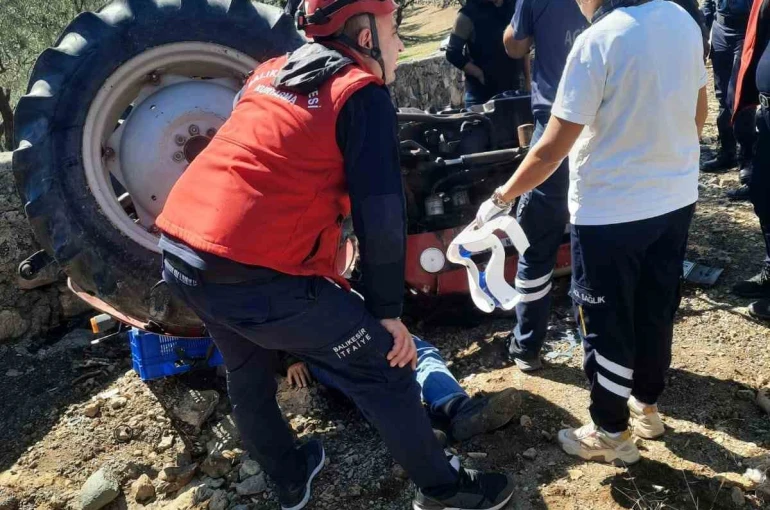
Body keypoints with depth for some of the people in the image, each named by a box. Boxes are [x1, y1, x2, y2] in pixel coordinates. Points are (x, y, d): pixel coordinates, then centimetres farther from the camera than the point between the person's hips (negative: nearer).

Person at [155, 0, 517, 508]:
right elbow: (381, 214, -8)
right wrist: (387, 310, 1)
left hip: (179, 253, 8)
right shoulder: (363, 94, -2)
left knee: (247, 369, 29)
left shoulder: (269, 73, 19)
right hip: (254, 274, -8)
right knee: (383, 367, 8)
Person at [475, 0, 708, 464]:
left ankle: (611, 433, 26)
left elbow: (551, 150, -20)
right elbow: (698, 114, 11)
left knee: (606, 324, 10)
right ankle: (647, 406, 43)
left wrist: (501, 199, -8)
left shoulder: (598, 41, -22)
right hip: (677, 199, 7)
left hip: (611, 212, -7)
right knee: (656, 311, 22)